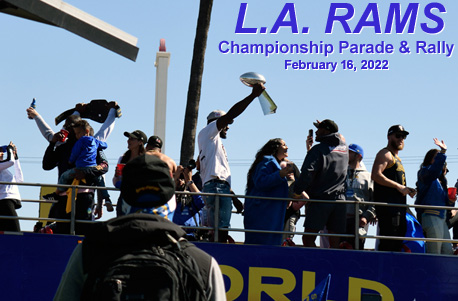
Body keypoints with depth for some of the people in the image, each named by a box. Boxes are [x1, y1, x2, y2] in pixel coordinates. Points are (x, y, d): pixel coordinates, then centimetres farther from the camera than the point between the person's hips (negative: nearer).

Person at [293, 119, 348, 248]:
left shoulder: (318, 149, -6)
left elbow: (307, 173, -16)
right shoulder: (344, 147, 11)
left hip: (320, 200, -6)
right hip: (339, 200, 6)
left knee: (308, 239, -5)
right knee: (335, 243, 4)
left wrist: (297, 191, -4)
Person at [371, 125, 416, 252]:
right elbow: (376, 175, -19)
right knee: (388, 242, -15)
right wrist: (399, 186, -18)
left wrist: (406, 190, 11)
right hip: (387, 203, -10)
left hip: (399, 203, 10)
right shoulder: (385, 154, -4)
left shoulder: (397, 158, 25)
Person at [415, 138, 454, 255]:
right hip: (431, 217, -9)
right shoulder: (425, 173, -2)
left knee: (448, 252, 5)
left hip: (441, 218, 9)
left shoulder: (441, 179, 24)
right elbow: (435, 169, -26)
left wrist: (450, 201, 6)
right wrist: (443, 152, -31)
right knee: (435, 253, -11)